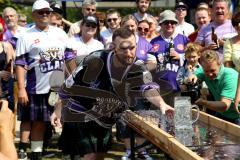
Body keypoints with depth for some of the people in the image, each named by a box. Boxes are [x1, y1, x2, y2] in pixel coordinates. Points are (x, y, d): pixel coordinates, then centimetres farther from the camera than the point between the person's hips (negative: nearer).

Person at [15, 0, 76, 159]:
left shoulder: (60, 34, 10)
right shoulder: (26, 37, -4)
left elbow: (70, 58, 13)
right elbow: (20, 64, -9)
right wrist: (21, 89, -16)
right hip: (36, 88, -5)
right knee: (38, 122, 2)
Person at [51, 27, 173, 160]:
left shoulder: (136, 70, -15)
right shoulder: (95, 61, -24)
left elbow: (147, 88, -34)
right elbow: (69, 85, -12)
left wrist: (161, 104, -56)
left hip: (104, 121, 5)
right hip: (79, 115, -5)